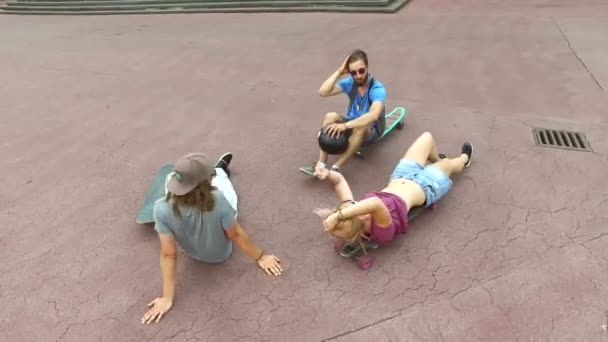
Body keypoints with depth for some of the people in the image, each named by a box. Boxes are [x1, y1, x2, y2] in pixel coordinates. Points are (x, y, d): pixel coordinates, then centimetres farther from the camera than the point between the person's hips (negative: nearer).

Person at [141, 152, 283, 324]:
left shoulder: (162, 209, -38)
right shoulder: (217, 200, -42)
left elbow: (168, 255, -30)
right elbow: (236, 234, -26)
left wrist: (167, 297, -17)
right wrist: (260, 257, -8)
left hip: (193, 253, 1)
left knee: (170, 178, 6)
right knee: (219, 176, 15)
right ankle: (220, 170, 55)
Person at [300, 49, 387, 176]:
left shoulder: (377, 88, -24)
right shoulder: (350, 83, -8)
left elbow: (373, 115, -43)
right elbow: (323, 92, -19)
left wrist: (345, 125, -50)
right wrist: (339, 72, -23)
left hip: (370, 131, -4)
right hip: (351, 125, 5)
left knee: (361, 126, -40)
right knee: (331, 116, -25)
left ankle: (336, 167, -37)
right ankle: (320, 165, -32)